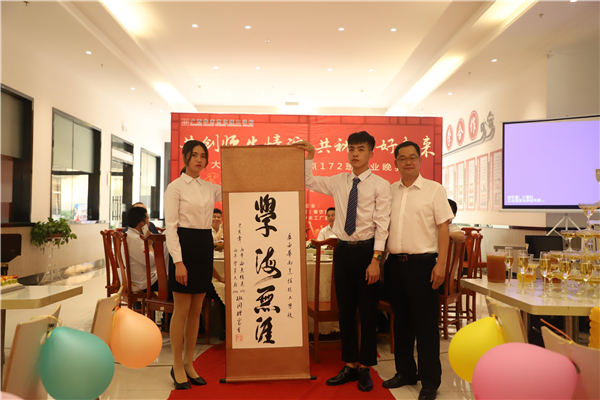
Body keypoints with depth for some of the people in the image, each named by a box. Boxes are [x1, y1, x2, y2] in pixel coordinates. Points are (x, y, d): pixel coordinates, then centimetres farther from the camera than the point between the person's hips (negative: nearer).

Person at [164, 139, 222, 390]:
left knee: (196, 310, 11)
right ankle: (177, 367, 15)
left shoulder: (210, 188, 12)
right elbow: (170, 226, -10)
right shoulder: (175, 187, -4)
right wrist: (178, 261, -17)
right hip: (185, 246, -6)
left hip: (205, 247, 6)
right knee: (182, 310, 1)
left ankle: (189, 364, 24)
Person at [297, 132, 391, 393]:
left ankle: (365, 370, 20)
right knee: (345, 310, 11)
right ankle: (349, 366, 25)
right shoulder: (338, 182, 8)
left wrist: (375, 260, -17)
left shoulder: (380, 185, -5)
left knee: (367, 311, 5)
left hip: (367, 250, -4)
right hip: (343, 250, 4)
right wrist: (309, 155, 5)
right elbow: (307, 182, 16)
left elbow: (382, 224, -11)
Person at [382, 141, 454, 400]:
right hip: (394, 263, 4)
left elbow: (443, 228, -4)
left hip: (422, 263, -4)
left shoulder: (434, 190, -1)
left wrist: (440, 264, -12)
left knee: (426, 324, 2)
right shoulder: (389, 191, 10)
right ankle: (405, 372, 30)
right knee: (401, 321, 14)